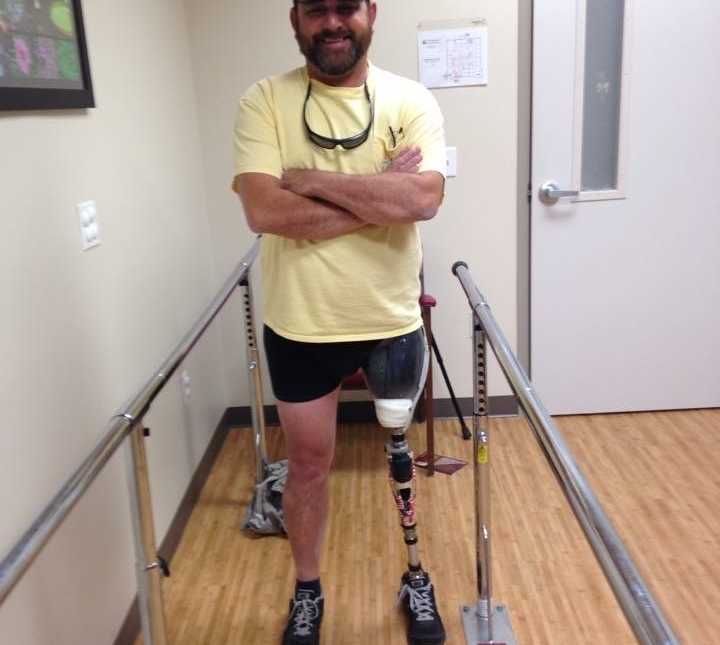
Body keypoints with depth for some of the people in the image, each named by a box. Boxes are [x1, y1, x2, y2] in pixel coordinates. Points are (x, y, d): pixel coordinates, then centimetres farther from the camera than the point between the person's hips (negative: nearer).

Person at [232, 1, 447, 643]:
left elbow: (424, 199, -20)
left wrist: (314, 180, -19)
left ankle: (417, 579, 42)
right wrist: (379, 196, -18)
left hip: (392, 318, 1)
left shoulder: (411, 100, -4)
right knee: (308, 463, 15)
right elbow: (264, 210, -20)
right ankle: (307, 592, 38)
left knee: (402, 453, 18)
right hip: (300, 324, 0)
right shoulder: (264, 101, -6)